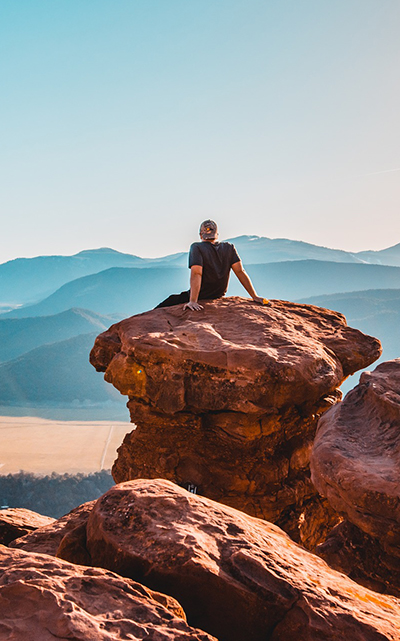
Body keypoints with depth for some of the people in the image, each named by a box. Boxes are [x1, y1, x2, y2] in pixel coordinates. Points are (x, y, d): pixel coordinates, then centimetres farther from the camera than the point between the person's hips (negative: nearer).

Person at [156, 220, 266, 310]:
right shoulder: (229, 248, -2)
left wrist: (192, 301, -32)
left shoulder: (197, 248, -15)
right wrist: (255, 296, -6)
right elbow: (240, 272, -6)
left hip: (200, 299, -5)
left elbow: (196, 274, -26)